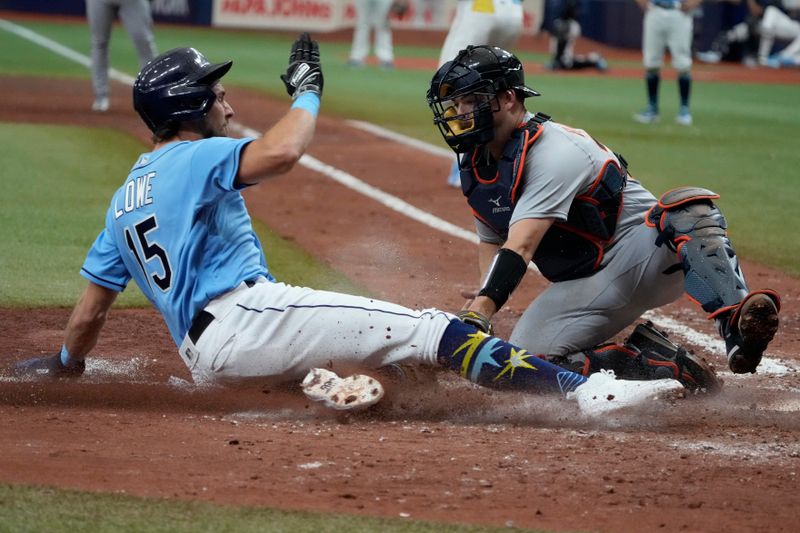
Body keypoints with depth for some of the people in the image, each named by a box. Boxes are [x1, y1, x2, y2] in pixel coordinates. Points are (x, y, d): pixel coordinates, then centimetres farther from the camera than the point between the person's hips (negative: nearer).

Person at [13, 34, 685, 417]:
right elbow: (280, 152, -21)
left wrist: (66, 367, 41)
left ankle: (320, 378, -11)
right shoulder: (195, 158, -1)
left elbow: (91, 308, 24)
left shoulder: (124, 200, 23)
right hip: (242, 315, -9)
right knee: (429, 329, -17)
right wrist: (307, 92, -3)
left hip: (203, 353, 9)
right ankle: (581, 389, -29)